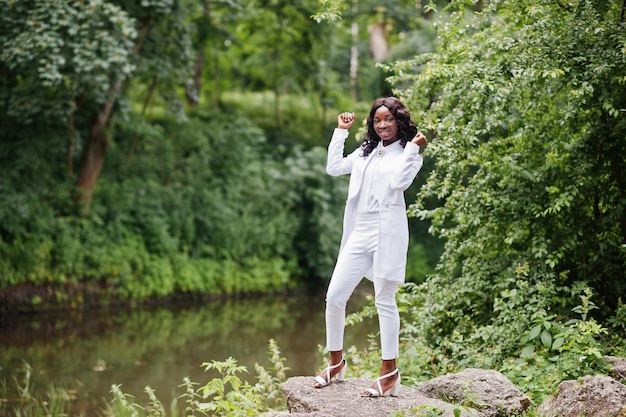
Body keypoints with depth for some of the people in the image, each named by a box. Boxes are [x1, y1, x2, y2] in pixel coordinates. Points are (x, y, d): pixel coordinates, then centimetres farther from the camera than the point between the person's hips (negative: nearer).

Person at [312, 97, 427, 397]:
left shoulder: (408, 154, 2)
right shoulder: (366, 152, 18)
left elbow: (399, 182, -17)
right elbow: (333, 168, 9)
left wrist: (412, 147, -14)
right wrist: (341, 131, 11)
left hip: (387, 233, -6)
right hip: (359, 233, 6)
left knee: (385, 301, -3)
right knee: (334, 296, 3)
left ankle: (389, 372, 5)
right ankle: (336, 362, 18)